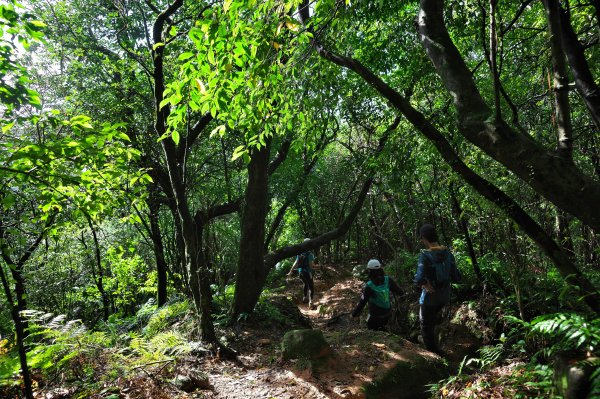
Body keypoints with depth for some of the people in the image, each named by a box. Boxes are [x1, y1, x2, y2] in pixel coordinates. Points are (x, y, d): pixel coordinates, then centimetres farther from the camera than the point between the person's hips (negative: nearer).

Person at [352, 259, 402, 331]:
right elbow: (399, 291, -7)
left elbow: (362, 302, -23)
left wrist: (354, 313, -9)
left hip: (375, 315, -5)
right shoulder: (388, 280, -17)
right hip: (387, 314, 5)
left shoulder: (369, 286, -26)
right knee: (381, 327, 30)